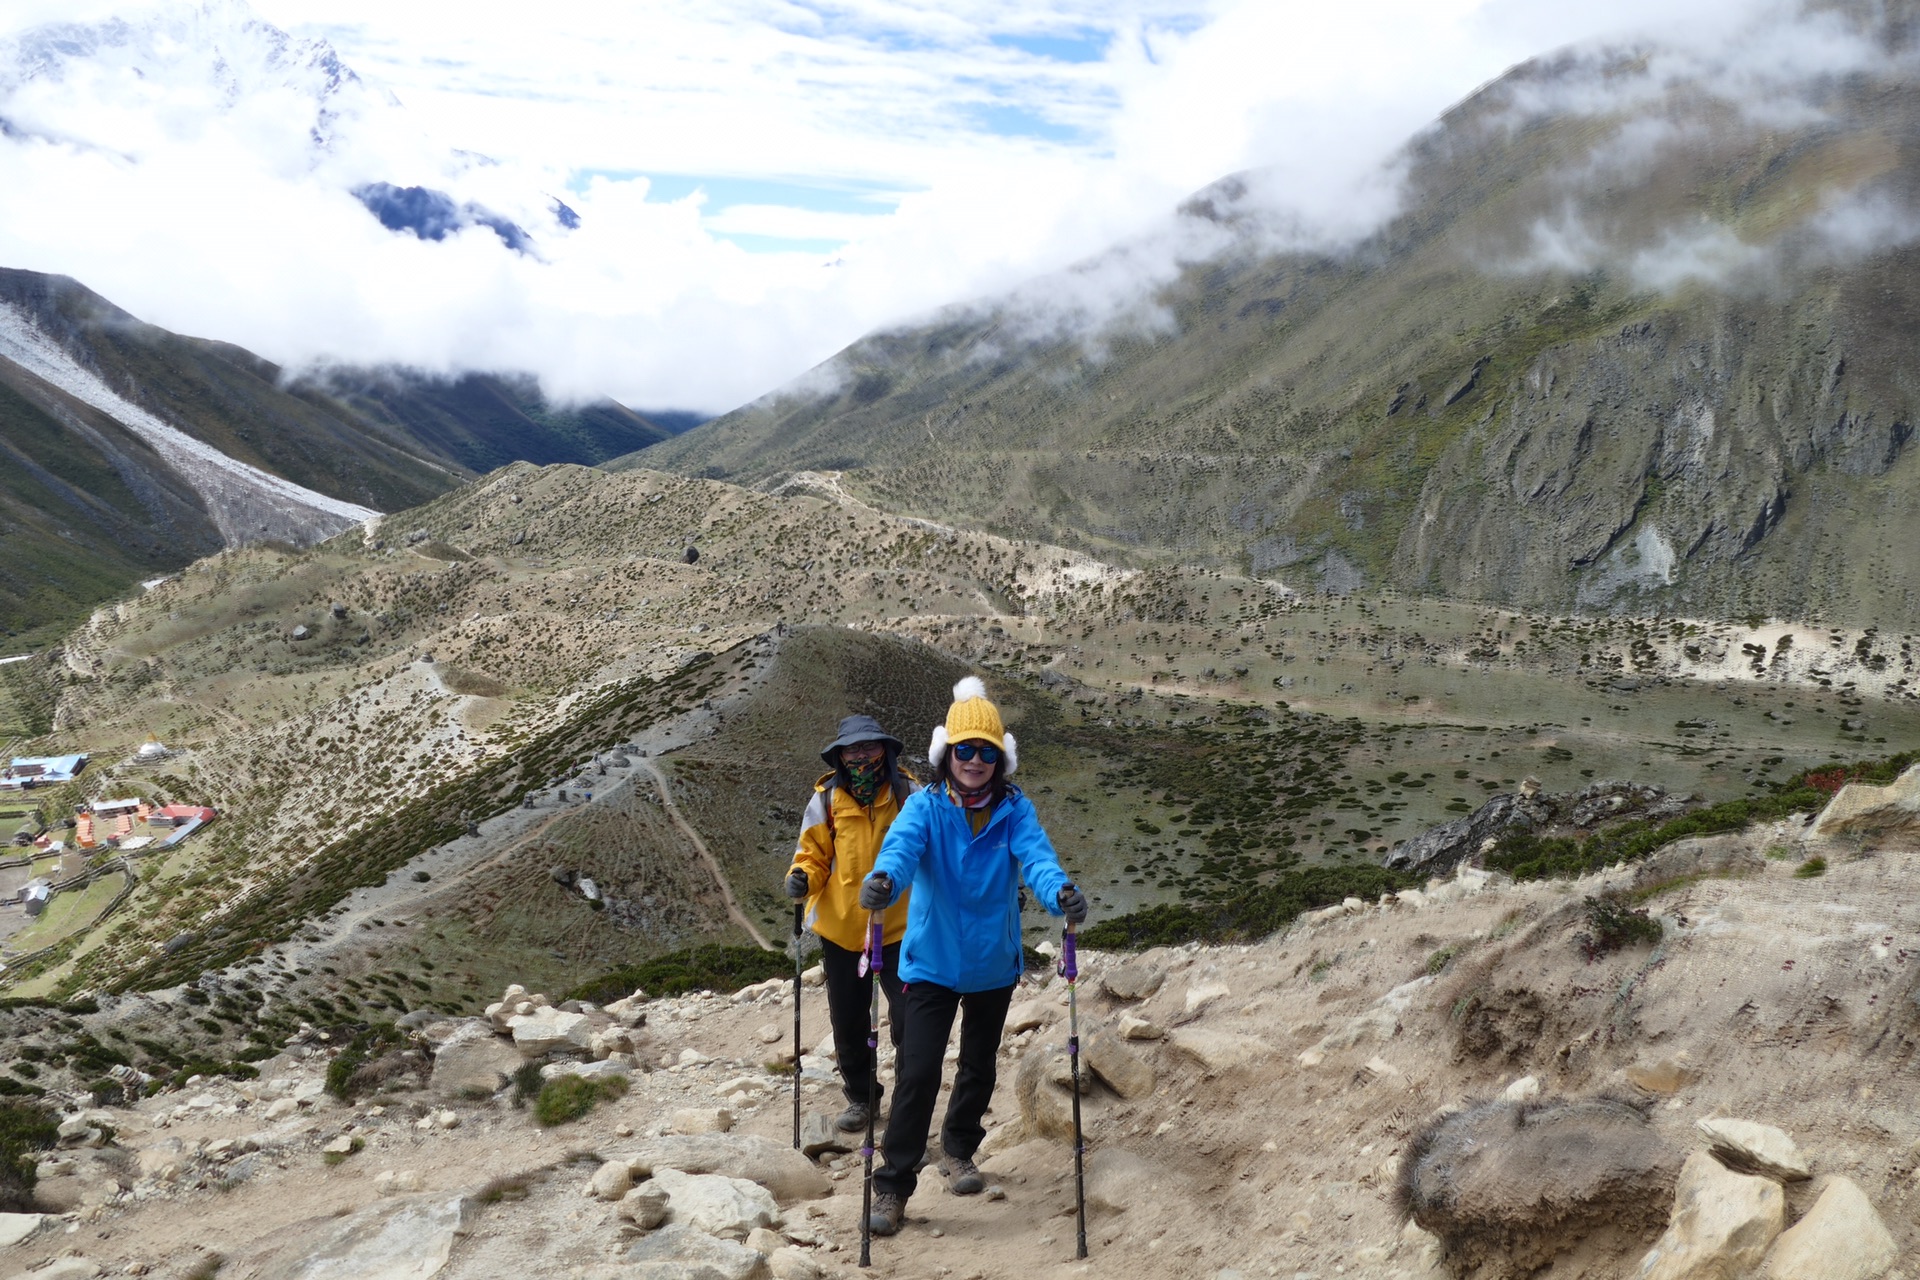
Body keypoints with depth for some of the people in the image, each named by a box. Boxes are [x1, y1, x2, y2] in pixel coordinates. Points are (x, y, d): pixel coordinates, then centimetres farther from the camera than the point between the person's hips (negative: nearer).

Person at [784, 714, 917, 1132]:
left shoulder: (908, 794, -4)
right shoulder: (827, 799, -2)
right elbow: (814, 854, 4)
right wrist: (802, 877, -16)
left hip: (899, 926, -2)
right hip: (841, 928, 2)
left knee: (909, 1018, -3)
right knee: (848, 1021, 14)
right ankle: (860, 1097, 34)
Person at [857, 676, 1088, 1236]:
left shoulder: (1014, 810, -7)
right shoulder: (925, 806, -11)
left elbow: (1035, 854, -23)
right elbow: (902, 844, -30)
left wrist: (1060, 890, -45)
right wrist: (884, 879, -53)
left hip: (993, 963, 3)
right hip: (931, 961, -3)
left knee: (979, 1067, 19)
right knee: (917, 1071, -9)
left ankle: (959, 1149, 45)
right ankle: (893, 1186, 4)